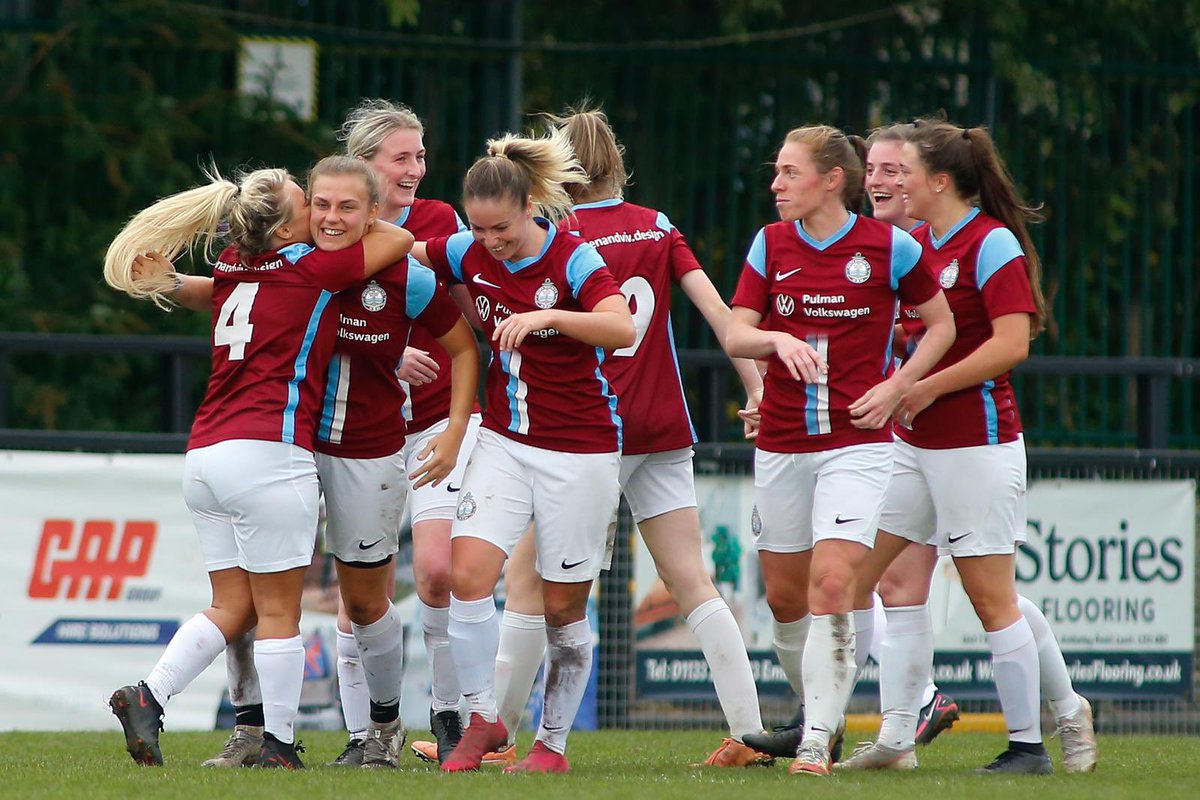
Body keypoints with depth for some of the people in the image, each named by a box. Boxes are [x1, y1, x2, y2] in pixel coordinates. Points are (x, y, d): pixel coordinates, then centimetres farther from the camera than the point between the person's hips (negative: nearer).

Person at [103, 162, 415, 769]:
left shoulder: (231, 267, 14)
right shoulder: (312, 270, -3)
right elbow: (400, 239, 8)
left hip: (203, 456, 7)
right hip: (268, 455, -7)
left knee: (232, 608, 11)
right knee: (279, 610, 0)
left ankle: (147, 697, -3)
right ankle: (279, 746, 2)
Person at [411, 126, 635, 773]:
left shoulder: (573, 259, -16)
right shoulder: (471, 254, -1)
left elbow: (622, 329, -32)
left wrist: (547, 316, -42)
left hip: (580, 452, -4)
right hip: (504, 441, 4)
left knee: (563, 606, 3)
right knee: (467, 577, -13)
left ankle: (552, 742, 18)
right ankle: (482, 720, 2)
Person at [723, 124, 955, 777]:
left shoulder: (889, 246, -5)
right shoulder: (772, 244, 3)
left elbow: (941, 324, 7)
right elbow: (734, 336, 0)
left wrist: (894, 388, -6)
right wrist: (776, 340, -22)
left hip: (857, 440, -4)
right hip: (780, 444, 4)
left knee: (832, 581, -17)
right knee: (784, 596, 8)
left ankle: (817, 739, -15)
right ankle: (816, 709, 30)